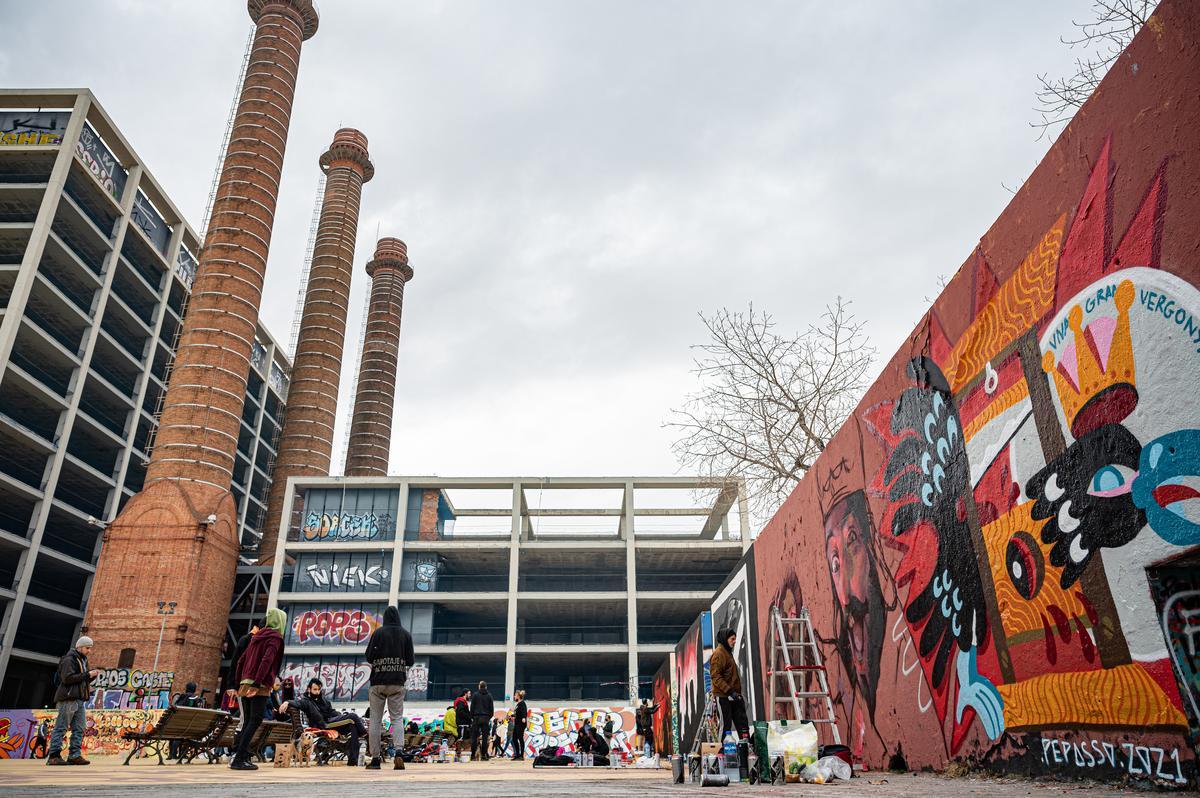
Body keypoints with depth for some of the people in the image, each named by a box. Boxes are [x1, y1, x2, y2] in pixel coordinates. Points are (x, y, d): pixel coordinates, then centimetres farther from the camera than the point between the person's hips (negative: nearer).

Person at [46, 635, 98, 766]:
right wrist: (87, 674, -15)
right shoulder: (69, 660, -6)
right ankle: (54, 756, -3)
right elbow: (67, 678, -18)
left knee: (79, 728, 4)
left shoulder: (82, 660, 23)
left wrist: (92, 675, 6)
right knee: (61, 727, -6)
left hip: (80, 699, 9)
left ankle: (75, 755, 4)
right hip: (69, 699, -9)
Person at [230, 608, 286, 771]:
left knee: (247, 722, 10)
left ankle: (241, 757, 8)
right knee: (255, 721, -8)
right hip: (260, 687, -8)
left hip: (245, 684, 8)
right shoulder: (275, 638, -4)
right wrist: (257, 683, -22)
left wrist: (238, 683, 20)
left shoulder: (257, 636, 19)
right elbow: (267, 660, -18)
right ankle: (239, 759, -14)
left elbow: (241, 661, 19)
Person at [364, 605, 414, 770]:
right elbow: (410, 660, 4)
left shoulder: (378, 633, -1)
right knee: (397, 718, 4)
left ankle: (375, 758, 7)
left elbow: (368, 657, -2)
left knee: (375, 719, 6)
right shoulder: (406, 634, 4)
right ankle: (398, 753, -13)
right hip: (398, 682, 1)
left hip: (378, 681, -1)